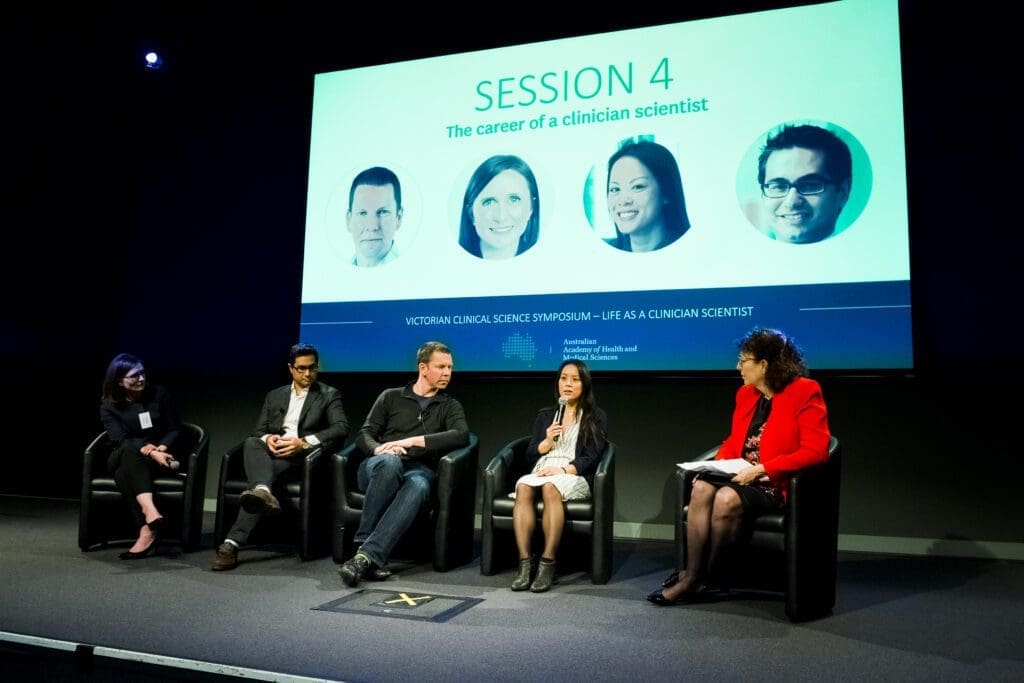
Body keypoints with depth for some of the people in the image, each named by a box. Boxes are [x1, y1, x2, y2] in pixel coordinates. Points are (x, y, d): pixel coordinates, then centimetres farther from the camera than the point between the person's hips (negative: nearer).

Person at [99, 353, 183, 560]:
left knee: (125, 473, -34)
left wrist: (161, 448, -17)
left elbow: (175, 431, 4)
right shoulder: (109, 406, 2)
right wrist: (150, 452, -29)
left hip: (160, 454, 0)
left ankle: (146, 531, -52)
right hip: (121, 459, 0)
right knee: (129, 449, -37)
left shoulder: (159, 394, 4)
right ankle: (151, 513, -57)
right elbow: (119, 440, -13)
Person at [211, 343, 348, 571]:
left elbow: (341, 428, -6)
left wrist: (303, 442, -20)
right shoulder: (274, 396, 23)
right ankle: (262, 492, -60)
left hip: (303, 456, -4)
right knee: (251, 443, -32)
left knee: (267, 472, -35)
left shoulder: (329, 395, 10)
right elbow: (257, 431, 16)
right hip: (272, 452, 4)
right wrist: (267, 438, -11)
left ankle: (233, 542, -45)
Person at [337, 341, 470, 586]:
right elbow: (364, 435, 9)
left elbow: (462, 435, -3)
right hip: (380, 467, 0)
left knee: (418, 486, -38)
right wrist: (378, 449, -16)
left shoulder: (450, 406, 18)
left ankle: (365, 556, -44)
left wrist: (413, 441, -13)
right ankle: (368, 554, -35)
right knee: (389, 462, -38)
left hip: (419, 470, 0)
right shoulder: (391, 397, 18)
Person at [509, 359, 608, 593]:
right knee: (523, 486, -33)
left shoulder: (596, 418, 12)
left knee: (550, 486, -38)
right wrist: (547, 441, -3)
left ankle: (548, 563, -39)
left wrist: (564, 470, -15)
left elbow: (591, 458, 0)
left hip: (575, 478, -3)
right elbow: (530, 455, 16)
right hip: (540, 473, 3)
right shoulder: (545, 415, 23)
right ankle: (524, 563, -38)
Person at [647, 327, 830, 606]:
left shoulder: (805, 392, -8)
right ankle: (691, 576, -22)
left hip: (777, 482, -6)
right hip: (741, 476, 6)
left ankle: (702, 577, -12)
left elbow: (815, 450, -15)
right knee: (701, 489, -25)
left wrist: (762, 469, -21)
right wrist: (717, 464, -1)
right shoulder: (746, 394, 12)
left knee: (727, 498, -32)